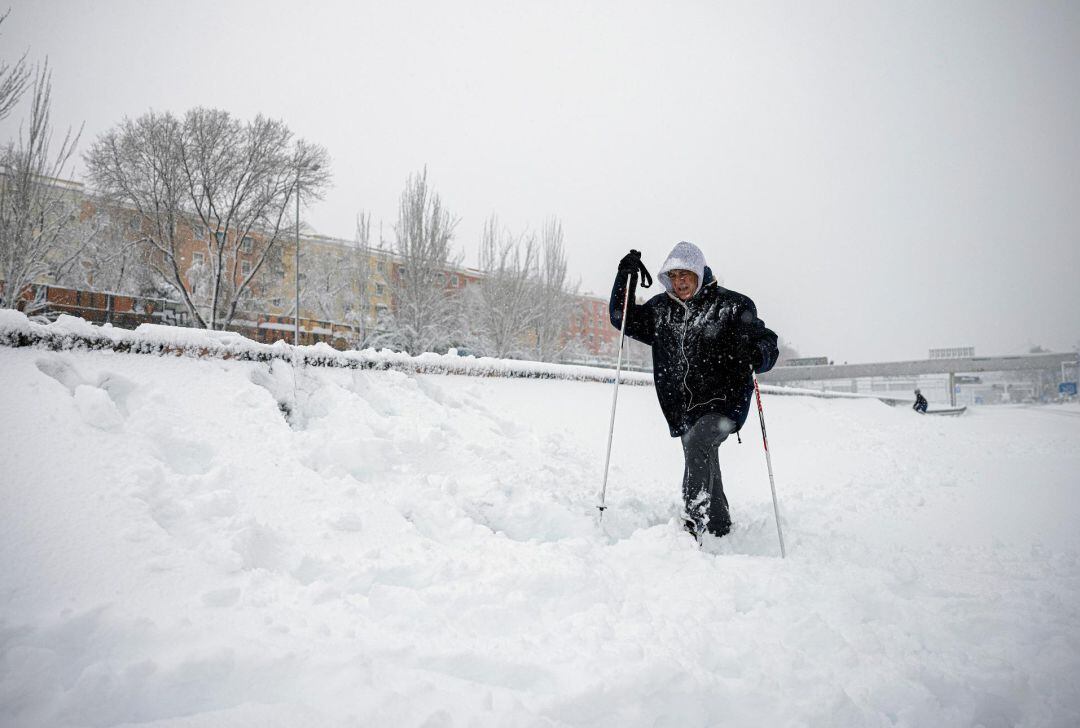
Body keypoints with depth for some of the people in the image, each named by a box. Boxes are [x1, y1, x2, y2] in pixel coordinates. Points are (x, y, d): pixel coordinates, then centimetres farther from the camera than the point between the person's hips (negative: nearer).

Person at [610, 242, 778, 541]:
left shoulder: (732, 306, -5)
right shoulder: (661, 309, 8)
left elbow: (768, 345, -8)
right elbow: (623, 318, 13)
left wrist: (757, 354, -33)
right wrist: (626, 276, 0)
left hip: (724, 402, -5)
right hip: (683, 409, 5)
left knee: (696, 441, -31)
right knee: (704, 469, 16)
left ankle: (692, 524, -32)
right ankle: (720, 528, 37)